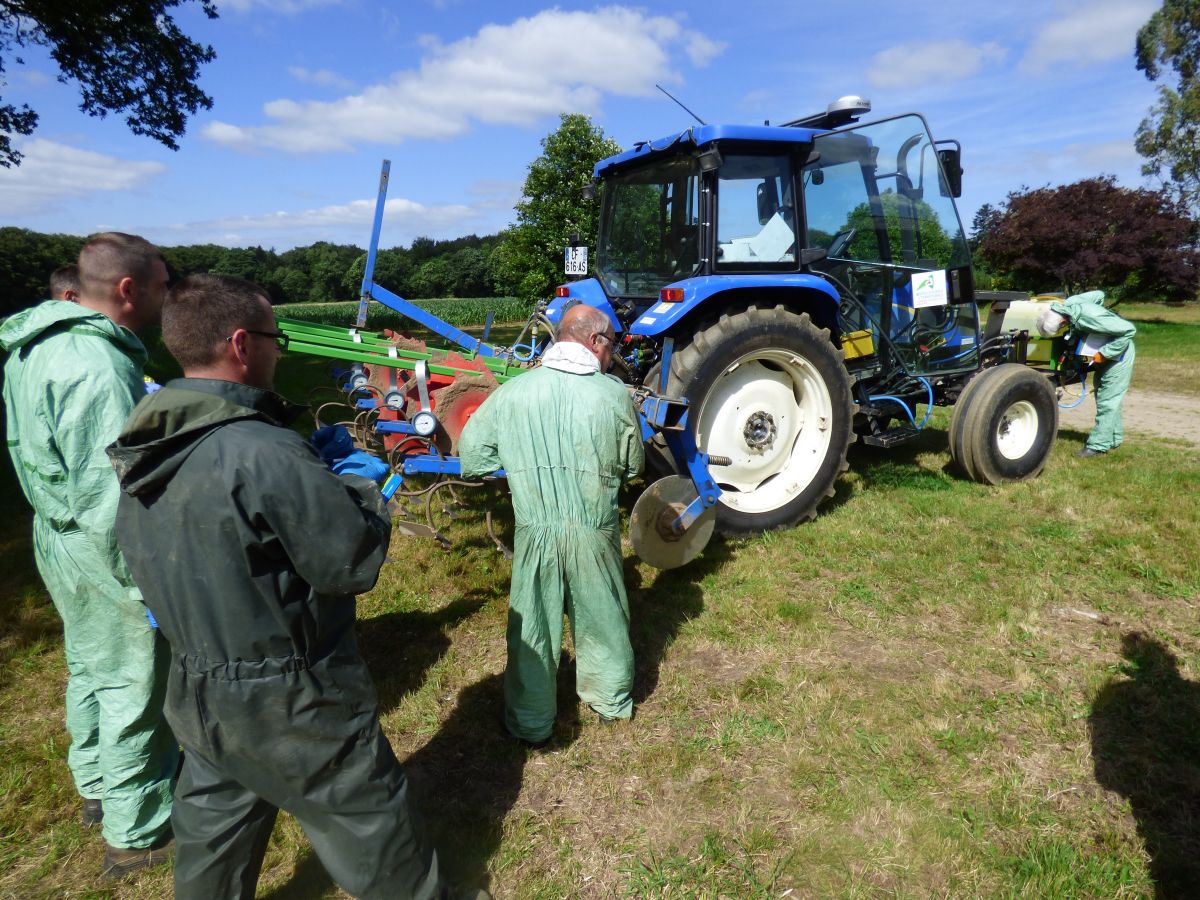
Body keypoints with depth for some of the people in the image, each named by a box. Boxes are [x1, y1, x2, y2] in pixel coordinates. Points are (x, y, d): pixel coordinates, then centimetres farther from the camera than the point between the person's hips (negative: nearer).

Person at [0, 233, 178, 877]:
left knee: (89, 667, 25)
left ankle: (97, 787, 46)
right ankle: (136, 833, 24)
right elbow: (109, 501, -28)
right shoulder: (98, 370, -27)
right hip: (106, 557, -10)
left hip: (57, 536, 10)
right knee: (134, 685, 6)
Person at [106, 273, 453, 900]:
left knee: (211, 837, 27)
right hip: (291, 707, -8)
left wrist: (315, 468, 4)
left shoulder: (143, 453, -1)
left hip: (195, 696, 8)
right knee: (374, 837, 13)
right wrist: (360, 481, -7)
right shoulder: (263, 453, -29)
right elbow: (355, 561, -23)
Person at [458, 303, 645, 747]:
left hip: (536, 532, 0)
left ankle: (531, 725, 32)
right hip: (596, 531, 0)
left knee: (532, 627, 15)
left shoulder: (511, 393, -7)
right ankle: (611, 701, 42)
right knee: (601, 619, 20)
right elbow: (633, 464, 2)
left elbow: (471, 456, 0)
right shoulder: (614, 395, -9)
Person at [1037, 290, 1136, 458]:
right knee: (1104, 396, 17)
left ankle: (1098, 445, -2)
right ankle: (1114, 439, 30)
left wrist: (1104, 353, -27)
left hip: (1119, 354, -9)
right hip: (1105, 352, 9)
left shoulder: (1090, 318, -38)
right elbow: (1099, 294, 4)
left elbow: (1129, 329, -33)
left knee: (1107, 401, -7)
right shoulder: (1069, 303, -15)